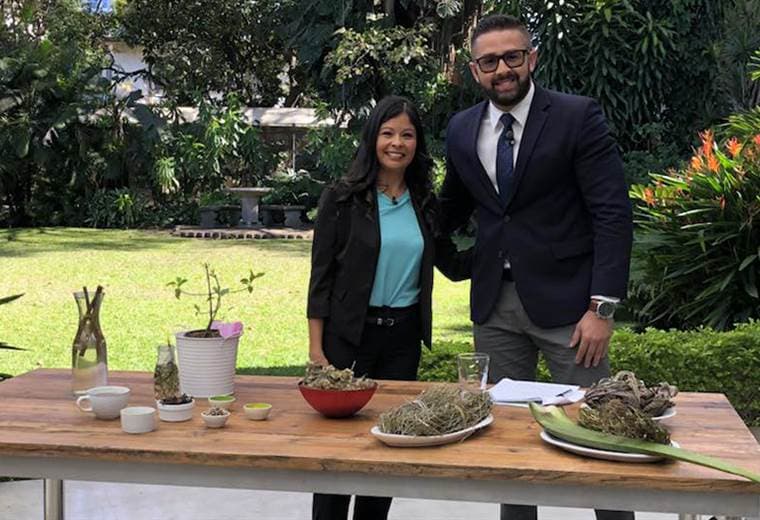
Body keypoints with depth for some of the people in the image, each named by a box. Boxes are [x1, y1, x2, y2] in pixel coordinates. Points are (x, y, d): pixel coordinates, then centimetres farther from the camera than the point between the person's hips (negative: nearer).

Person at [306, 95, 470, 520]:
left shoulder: (425, 204, 7)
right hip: (349, 336, -4)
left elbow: (454, 265, 12)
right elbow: (321, 278, -5)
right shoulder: (342, 199, -5)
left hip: (404, 337, 4)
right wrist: (316, 350, -9)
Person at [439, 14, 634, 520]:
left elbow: (614, 214, -11)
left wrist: (603, 307, -16)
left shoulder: (578, 116, -8)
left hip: (563, 298, -4)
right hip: (493, 303, 4)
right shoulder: (461, 129, 7)